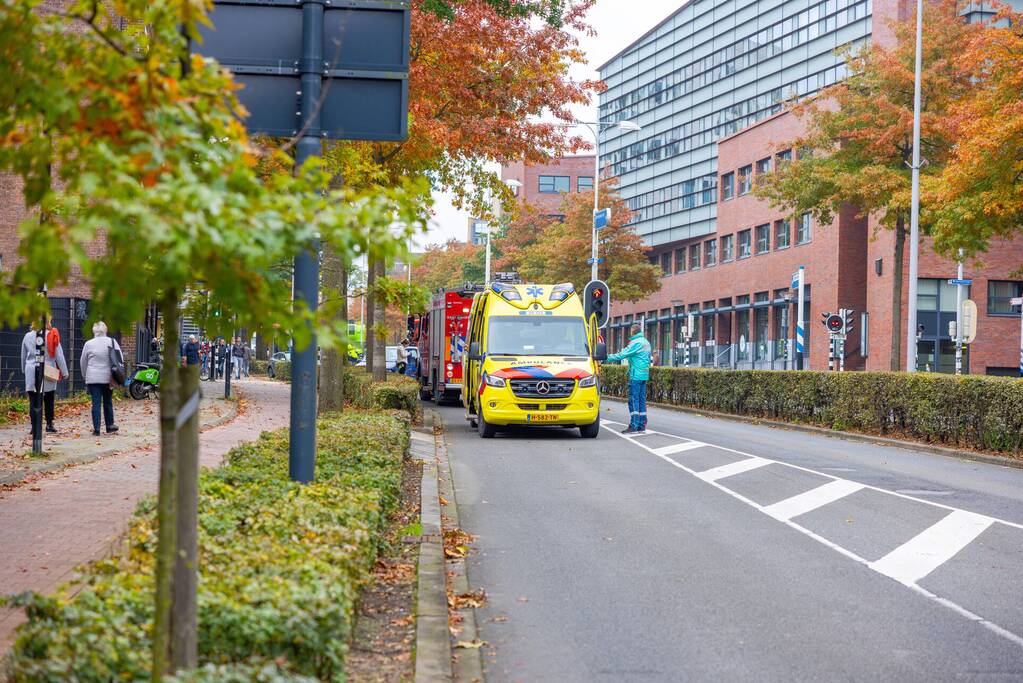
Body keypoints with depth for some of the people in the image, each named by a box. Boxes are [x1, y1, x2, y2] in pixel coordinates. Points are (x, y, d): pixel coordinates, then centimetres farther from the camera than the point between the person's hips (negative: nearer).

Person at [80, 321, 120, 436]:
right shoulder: (112, 342, 0)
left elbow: (83, 363, 9)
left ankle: (96, 429, -4)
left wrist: (85, 376, 22)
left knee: (96, 403, -1)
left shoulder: (88, 344, -1)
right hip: (108, 378, 1)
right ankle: (110, 425, 23)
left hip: (93, 378, -1)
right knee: (108, 402, 15)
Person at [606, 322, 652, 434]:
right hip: (644, 375, 9)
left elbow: (623, 354, -16)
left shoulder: (636, 343, -12)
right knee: (641, 400, 9)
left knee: (634, 400, -7)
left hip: (636, 375, -9)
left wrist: (608, 358, -11)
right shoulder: (646, 342, 17)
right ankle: (642, 426, 11)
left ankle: (633, 426, -9)